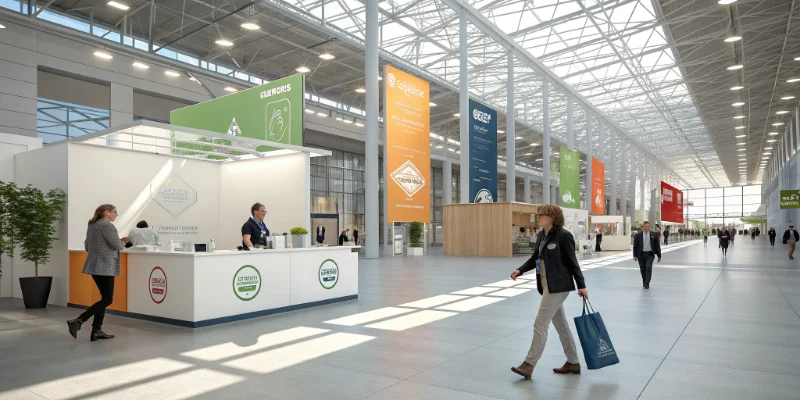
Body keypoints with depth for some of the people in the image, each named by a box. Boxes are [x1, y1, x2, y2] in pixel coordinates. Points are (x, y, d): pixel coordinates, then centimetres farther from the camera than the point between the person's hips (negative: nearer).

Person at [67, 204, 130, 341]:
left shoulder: (92, 225, 17)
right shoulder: (107, 225, -13)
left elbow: (87, 246, 24)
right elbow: (117, 245, -17)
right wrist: (124, 242, 3)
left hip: (94, 266, 10)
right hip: (104, 267, -10)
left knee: (104, 298, 12)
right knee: (107, 300, -5)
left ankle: (97, 331, 10)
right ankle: (77, 321, -9)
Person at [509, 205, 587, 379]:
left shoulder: (563, 235, -14)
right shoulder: (541, 235, 9)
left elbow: (572, 262, -10)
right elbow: (535, 258, 14)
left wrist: (581, 285, -9)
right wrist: (520, 270, -1)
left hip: (558, 286, -9)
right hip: (547, 285, 9)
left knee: (540, 324, -6)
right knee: (561, 325, 16)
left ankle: (529, 364, 2)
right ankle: (573, 363, 29)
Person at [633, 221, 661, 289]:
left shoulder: (654, 235, 1)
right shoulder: (638, 235, -1)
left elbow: (657, 246, 5)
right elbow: (635, 246, 1)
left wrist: (659, 256, 4)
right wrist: (635, 256, -5)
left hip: (650, 254, -1)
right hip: (641, 254, 1)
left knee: (649, 268, -14)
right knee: (643, 269, 8)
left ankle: (647, 283, -10)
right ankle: (644, 282, 25)